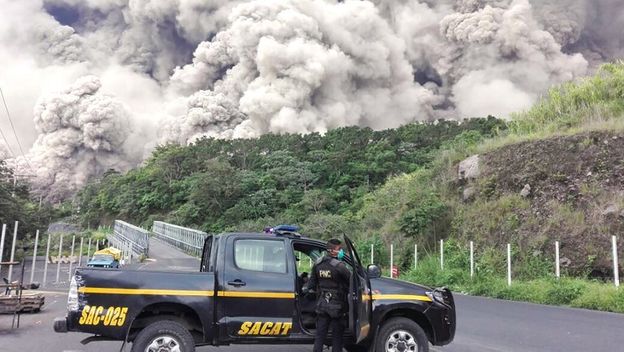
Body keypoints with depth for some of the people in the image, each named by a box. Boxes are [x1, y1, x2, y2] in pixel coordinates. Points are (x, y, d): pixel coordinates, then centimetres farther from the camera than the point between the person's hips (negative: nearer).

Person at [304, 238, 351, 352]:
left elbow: (312, 283, 8)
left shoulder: (317, 264, 1)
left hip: (321, 304, 5)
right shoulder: (339, 266, -18)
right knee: (337, 335, 8)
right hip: (336, 306, -5)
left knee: (320, 334, 12)